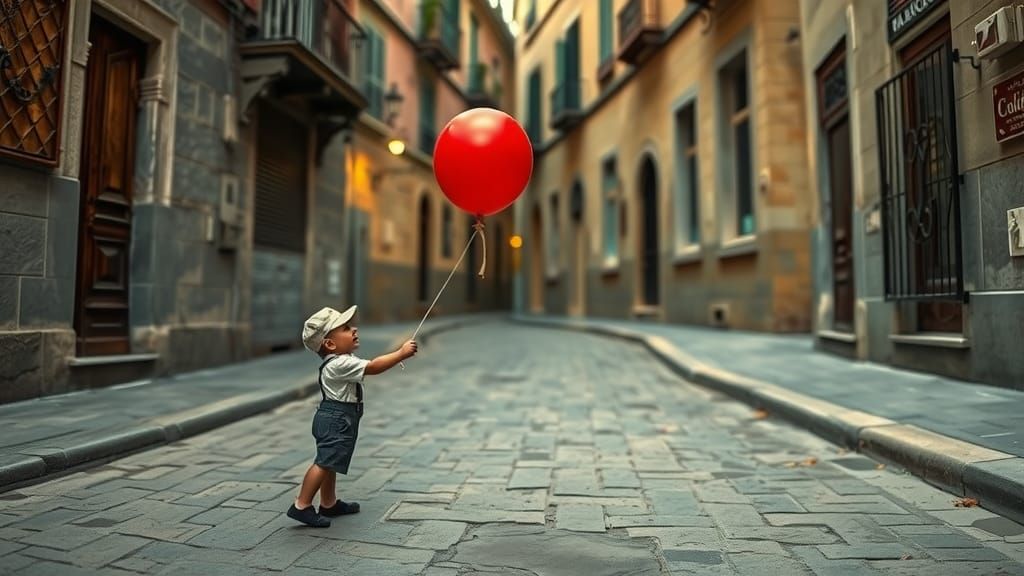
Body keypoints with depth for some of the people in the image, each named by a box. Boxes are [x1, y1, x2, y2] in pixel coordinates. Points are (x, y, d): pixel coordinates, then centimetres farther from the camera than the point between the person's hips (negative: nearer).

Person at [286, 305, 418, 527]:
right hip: (336, 419, -11)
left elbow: (369, 365, 18)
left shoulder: (343, 359, 11)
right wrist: (401, 353, -22)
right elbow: (373, 367, -26)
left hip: (336, 419, 11)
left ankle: (329, 503, 30)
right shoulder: (340, 364, -22)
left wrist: (397, 355, 6)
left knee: (330, 462, 18)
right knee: (325, 463, -10)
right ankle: (301, 506, -6)